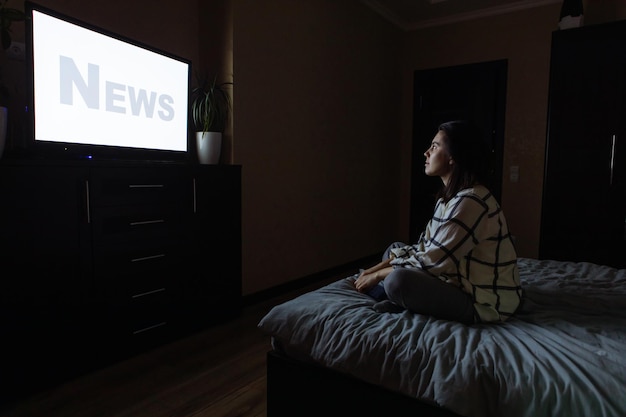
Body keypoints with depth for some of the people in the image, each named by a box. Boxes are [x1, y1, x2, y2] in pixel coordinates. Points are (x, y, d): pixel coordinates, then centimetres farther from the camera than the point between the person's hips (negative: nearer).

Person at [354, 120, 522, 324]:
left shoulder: (470, 201, -24)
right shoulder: (450, 196, 7)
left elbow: (433, 262, -24)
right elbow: (424, 246, 9)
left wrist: (378, 275, -13)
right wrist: (376, 268, 0)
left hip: (482, 302, -10)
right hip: (464, 283, 10)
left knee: (397, 281, -32)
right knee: (394, 249, 11)